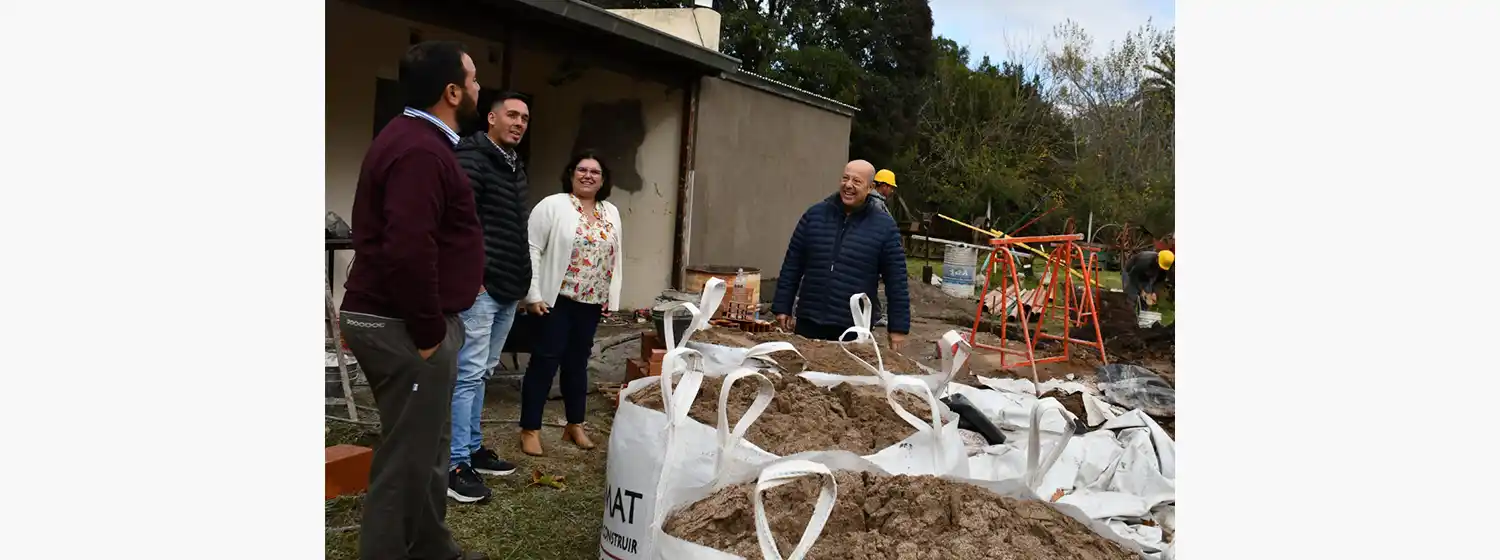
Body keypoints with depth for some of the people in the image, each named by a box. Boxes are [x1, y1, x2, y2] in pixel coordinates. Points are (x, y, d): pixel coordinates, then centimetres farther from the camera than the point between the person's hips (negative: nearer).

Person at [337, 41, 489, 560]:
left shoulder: (413, 137, 14)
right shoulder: (421, 149, -20)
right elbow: (408, 250, -30)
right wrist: (428, 332, -21)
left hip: (393, 319, 11)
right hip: (402, 327, -11)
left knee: (424, 450, 19)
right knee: (407, 458, -1)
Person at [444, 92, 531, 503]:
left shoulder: (516, 166, 17)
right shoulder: (471, 159, -11)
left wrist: (521, 280, 19)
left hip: (507, 289, 9)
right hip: (479, 287, -9)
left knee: (481, 372, 16)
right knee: (468, 374, -6)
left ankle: (472, 448, 26)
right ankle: (454, 464, 2)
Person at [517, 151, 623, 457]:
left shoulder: (612, 213, 11)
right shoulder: (552, 205, -6)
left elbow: (616, 258, 15)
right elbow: (531, 249, -10)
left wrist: (612, 298, 10)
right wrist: (532, 294, -15)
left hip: (592, 303, 5)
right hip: (555, 299, -5)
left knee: (578, 362, 14)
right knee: (545, 361, -2)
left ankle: (574, 425, 24)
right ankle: (530, 429, 6)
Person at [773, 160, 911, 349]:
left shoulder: (884, 227, -2)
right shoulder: (815, 214, 5)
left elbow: (896, 281, -1)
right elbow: (792, 265, 8)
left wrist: (898, 328, -3)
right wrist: (782, 307, 6)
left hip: (854, 330, -2)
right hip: (808, 323, 2)